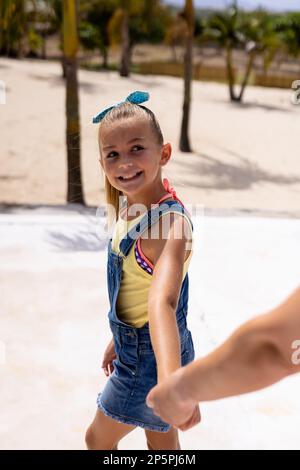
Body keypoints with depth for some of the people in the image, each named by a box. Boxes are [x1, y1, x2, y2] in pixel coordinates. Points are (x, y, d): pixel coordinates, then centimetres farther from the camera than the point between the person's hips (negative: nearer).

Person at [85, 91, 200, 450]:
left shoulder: (170, 221, -31)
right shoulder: (132, 209, -3)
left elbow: (161, 301, -50)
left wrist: (171, 377, -65)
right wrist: (119, 341, 20)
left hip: (150, 359, -8)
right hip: (136, 348, 8)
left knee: (98, 439, 15)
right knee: (161, 440, 26)